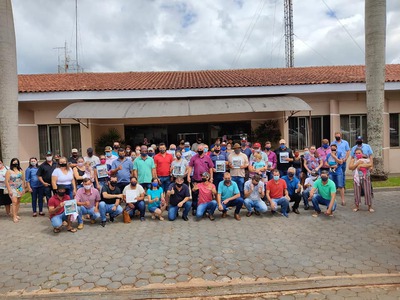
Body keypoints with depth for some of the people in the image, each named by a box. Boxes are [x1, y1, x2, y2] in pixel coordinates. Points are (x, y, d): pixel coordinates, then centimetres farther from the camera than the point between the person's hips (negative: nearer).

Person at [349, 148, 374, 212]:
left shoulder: (366, 159, 6)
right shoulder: (353, 160, 8)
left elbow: (370, 164, -14)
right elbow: (350, 167, -6)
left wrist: (361, 165, -14)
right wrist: (358, 163, -12)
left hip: (365, 177, -1)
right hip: (356, 178, 1)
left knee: (368, 192, -1)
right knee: (357, 192, 2)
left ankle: (370, 207, 8)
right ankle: (357, 206, 12)